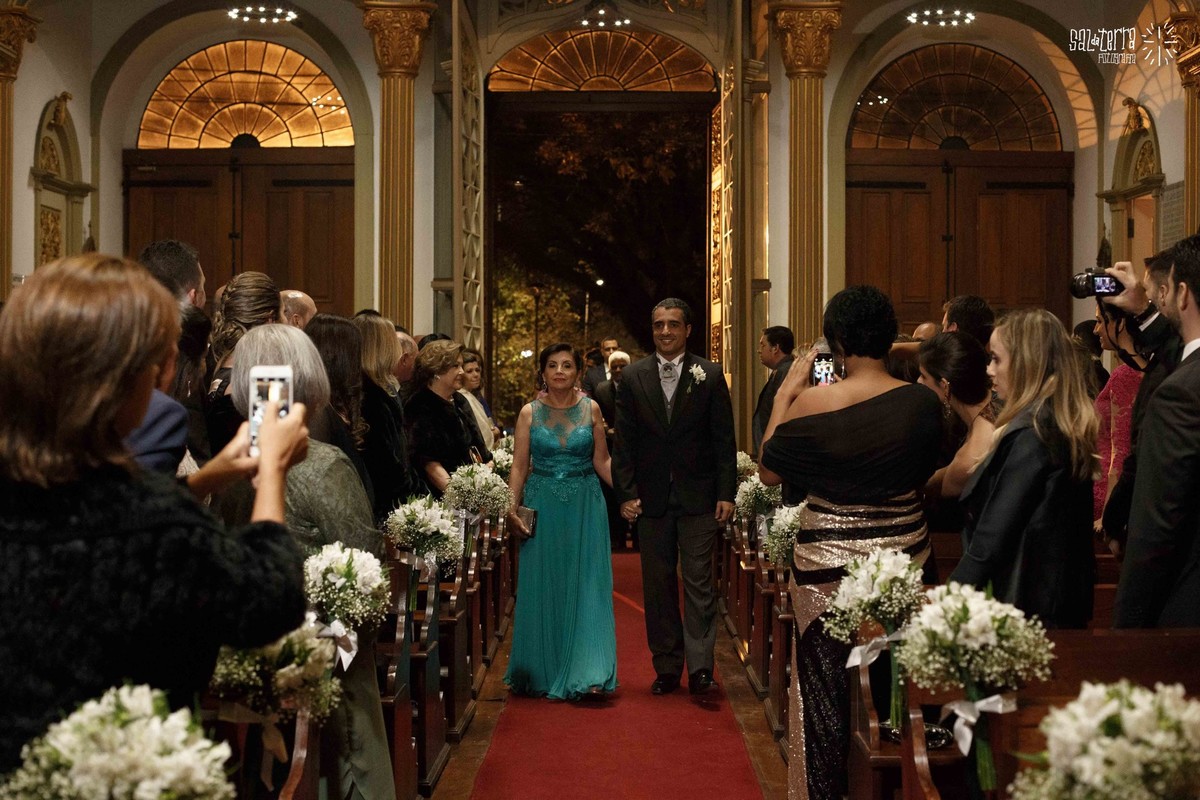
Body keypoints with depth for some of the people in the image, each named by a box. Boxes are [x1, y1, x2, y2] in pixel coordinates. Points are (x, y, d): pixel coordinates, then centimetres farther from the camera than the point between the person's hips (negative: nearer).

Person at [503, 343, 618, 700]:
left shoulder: (590, 409, 2)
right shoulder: (529, 413, 1)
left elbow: (602, 461, 4)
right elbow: (519, 466, 1)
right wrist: (512, 509, -8)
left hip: (585, 508, 0)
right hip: (542, 507, 0)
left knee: (586, 587, -3)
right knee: (543, 588, 5)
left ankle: (587, 674, -3)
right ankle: (544, 672, 18)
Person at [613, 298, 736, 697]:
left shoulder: (710, 375, 1)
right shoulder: (632, 376, 5)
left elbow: (724, 439, 0)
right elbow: (624, 441, 4)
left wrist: (726, 494, -5)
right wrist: (625, 493, -3)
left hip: (698, 496, -2)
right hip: (651, 496, 2)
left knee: (698, 581, -4)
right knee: (658, 583, 7)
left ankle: (700, 667, -3)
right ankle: (667, 667, 15)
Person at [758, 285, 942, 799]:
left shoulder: (813, 402, -17)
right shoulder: (922, 401, -8)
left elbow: (769, 472, -5)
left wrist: (784, 394, 0)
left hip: (830, 560, -3)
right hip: (905, 553, 3)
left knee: (829, 682, 13)